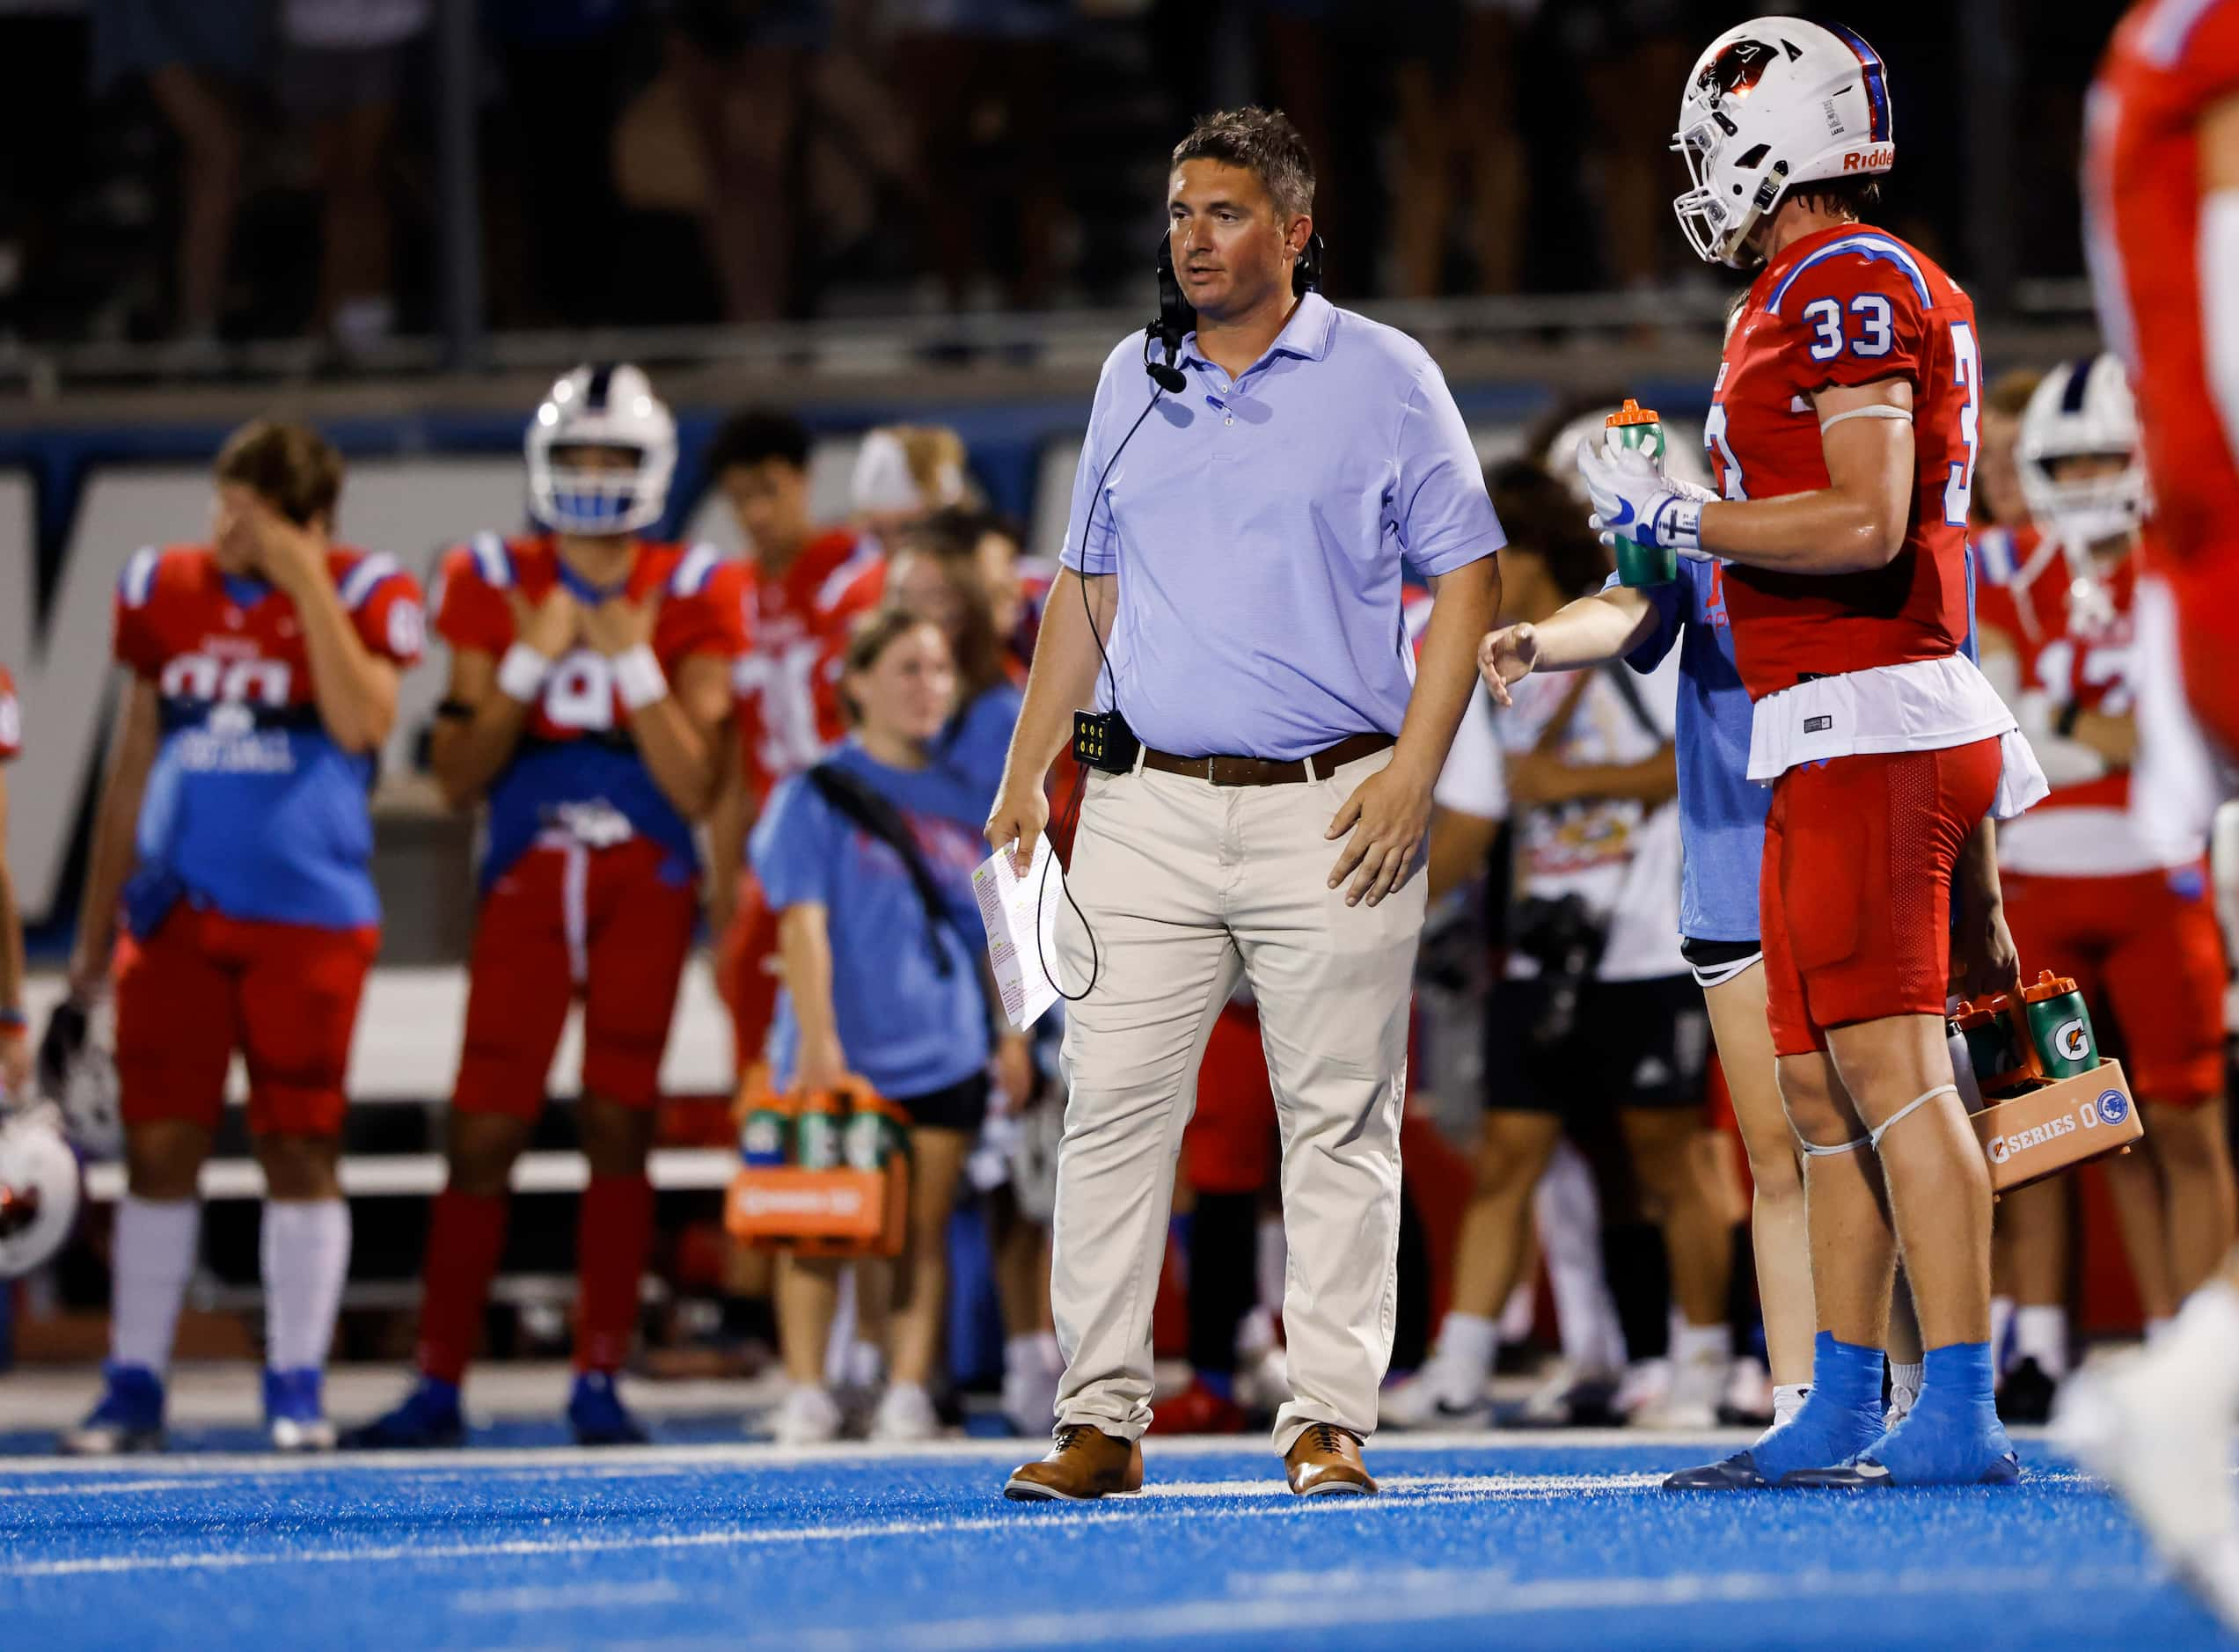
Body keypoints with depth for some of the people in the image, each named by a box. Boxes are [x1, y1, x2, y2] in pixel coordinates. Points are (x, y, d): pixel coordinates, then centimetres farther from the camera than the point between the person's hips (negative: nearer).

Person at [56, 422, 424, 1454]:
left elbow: (361, 726, -20)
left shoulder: (362, 595, -2)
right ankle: (132, 1387, 6)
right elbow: (131, 768, 15)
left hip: (305, 914, -3)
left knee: (299, 1147, 0)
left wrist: (306, 586, -19)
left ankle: (296, 1390, 6)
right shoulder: (164, 592, 8)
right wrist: (95, 929, 15)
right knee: (158, 1146, 1)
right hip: (176, 914, 3)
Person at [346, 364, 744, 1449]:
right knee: (484, 1129, -4)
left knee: (618, 1125, -2)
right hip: (527, 879, 0)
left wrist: (633, 664, -13)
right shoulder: (496, 588, 4)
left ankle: (599, 1383, 4)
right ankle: (438, 1385, 1)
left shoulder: (689, 600, 3)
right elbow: (457, 779, 1)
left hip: (643, 881, 0)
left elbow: (696, 788, -4)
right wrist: (531, 661, -10)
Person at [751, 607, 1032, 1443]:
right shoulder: (817, 795, -2)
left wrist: (1013, 1031, 9)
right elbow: (803, 921, -9)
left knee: (925, 1229, 2)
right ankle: (807, 1395, 2)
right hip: (840, 1054, -3)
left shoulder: (968, 802, 11)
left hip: (944, 1051, 3)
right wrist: (818, 1039, -18)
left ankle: (908, 1392, 3)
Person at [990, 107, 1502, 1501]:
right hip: (1150, 802, 3)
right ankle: (1103, 1421, 1)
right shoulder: (1133, 381, 14)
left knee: (1339, 1122, -1)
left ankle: (1330, 1423, 4)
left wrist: (1413, 772, -10)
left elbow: (1469, 578, 0)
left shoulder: (1384, 379, 1)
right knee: (1114, 1110, -2)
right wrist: (1028, 772, 13)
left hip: (1329, 812, -3)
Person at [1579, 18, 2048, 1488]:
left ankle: (1962, 1412, -13)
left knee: (1892, 1067, -11)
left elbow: (1865, 525, -21)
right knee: (1824, 1084, 11)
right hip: (1854, 742, 10)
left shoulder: (1846, 289, -12)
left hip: (1865, 726, -10)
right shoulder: (1884, 291, 19)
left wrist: (1675, 515, -13)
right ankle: (1844, 1411, 15)